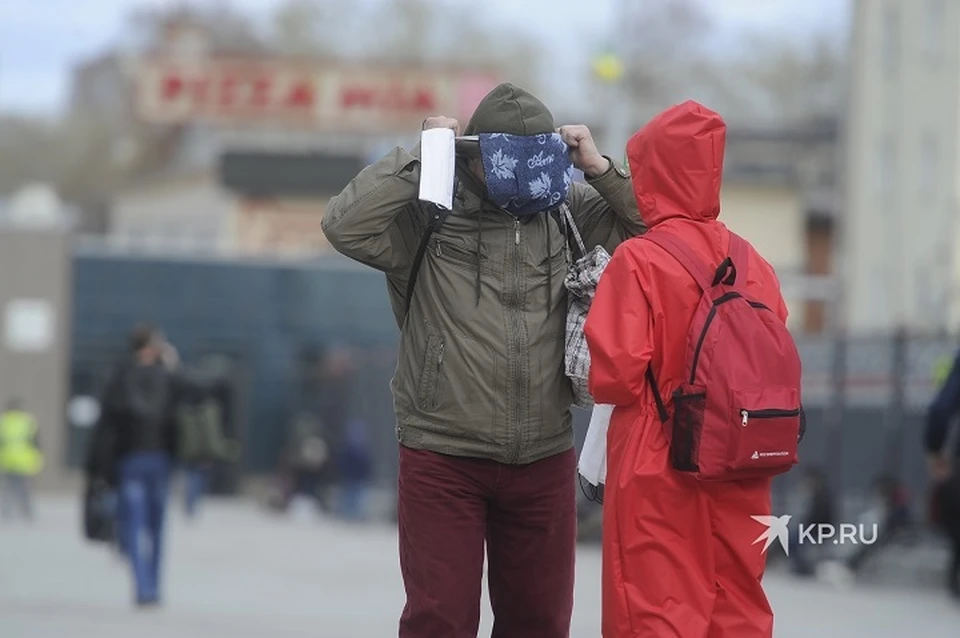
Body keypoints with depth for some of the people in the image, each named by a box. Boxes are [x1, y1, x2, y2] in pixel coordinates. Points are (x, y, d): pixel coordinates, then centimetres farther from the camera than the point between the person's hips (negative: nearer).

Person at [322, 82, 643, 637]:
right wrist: (418, 159, -16)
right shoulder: (427, 216, -7)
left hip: (544, 461, 4)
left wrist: (599, 168, -6)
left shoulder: (567, 211, 4)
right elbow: (346, 226, -20)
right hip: (443, 460, -4)